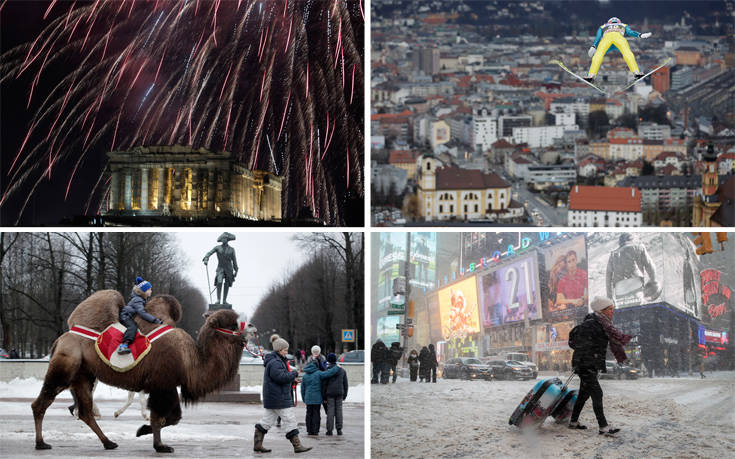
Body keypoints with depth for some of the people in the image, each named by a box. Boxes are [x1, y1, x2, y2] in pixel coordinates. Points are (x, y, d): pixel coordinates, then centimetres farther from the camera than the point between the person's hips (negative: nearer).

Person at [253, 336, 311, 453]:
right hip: (278, 398, -11)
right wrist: (294, 373, -12)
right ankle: (297, 446, -3)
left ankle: (257, 444, 15)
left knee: (267, 421, 12)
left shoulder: (278, 361, 18)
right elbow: (281, 377, -26)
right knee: (290, 420, -6)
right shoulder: (274, 363, -17)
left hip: (271, 398, 11)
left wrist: (292, 380, 11)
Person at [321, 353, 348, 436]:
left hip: (330, 394, -3)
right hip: (339, 394, 3)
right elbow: (345, 384, 9)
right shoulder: (342, 371, 6)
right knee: (339, 410, 6)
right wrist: (345, 395, 16)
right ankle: (339, 429, 4)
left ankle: (329, 430, -2)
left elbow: (324, 384, -5)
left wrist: (323, 396, 2)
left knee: (330, 411, -1)